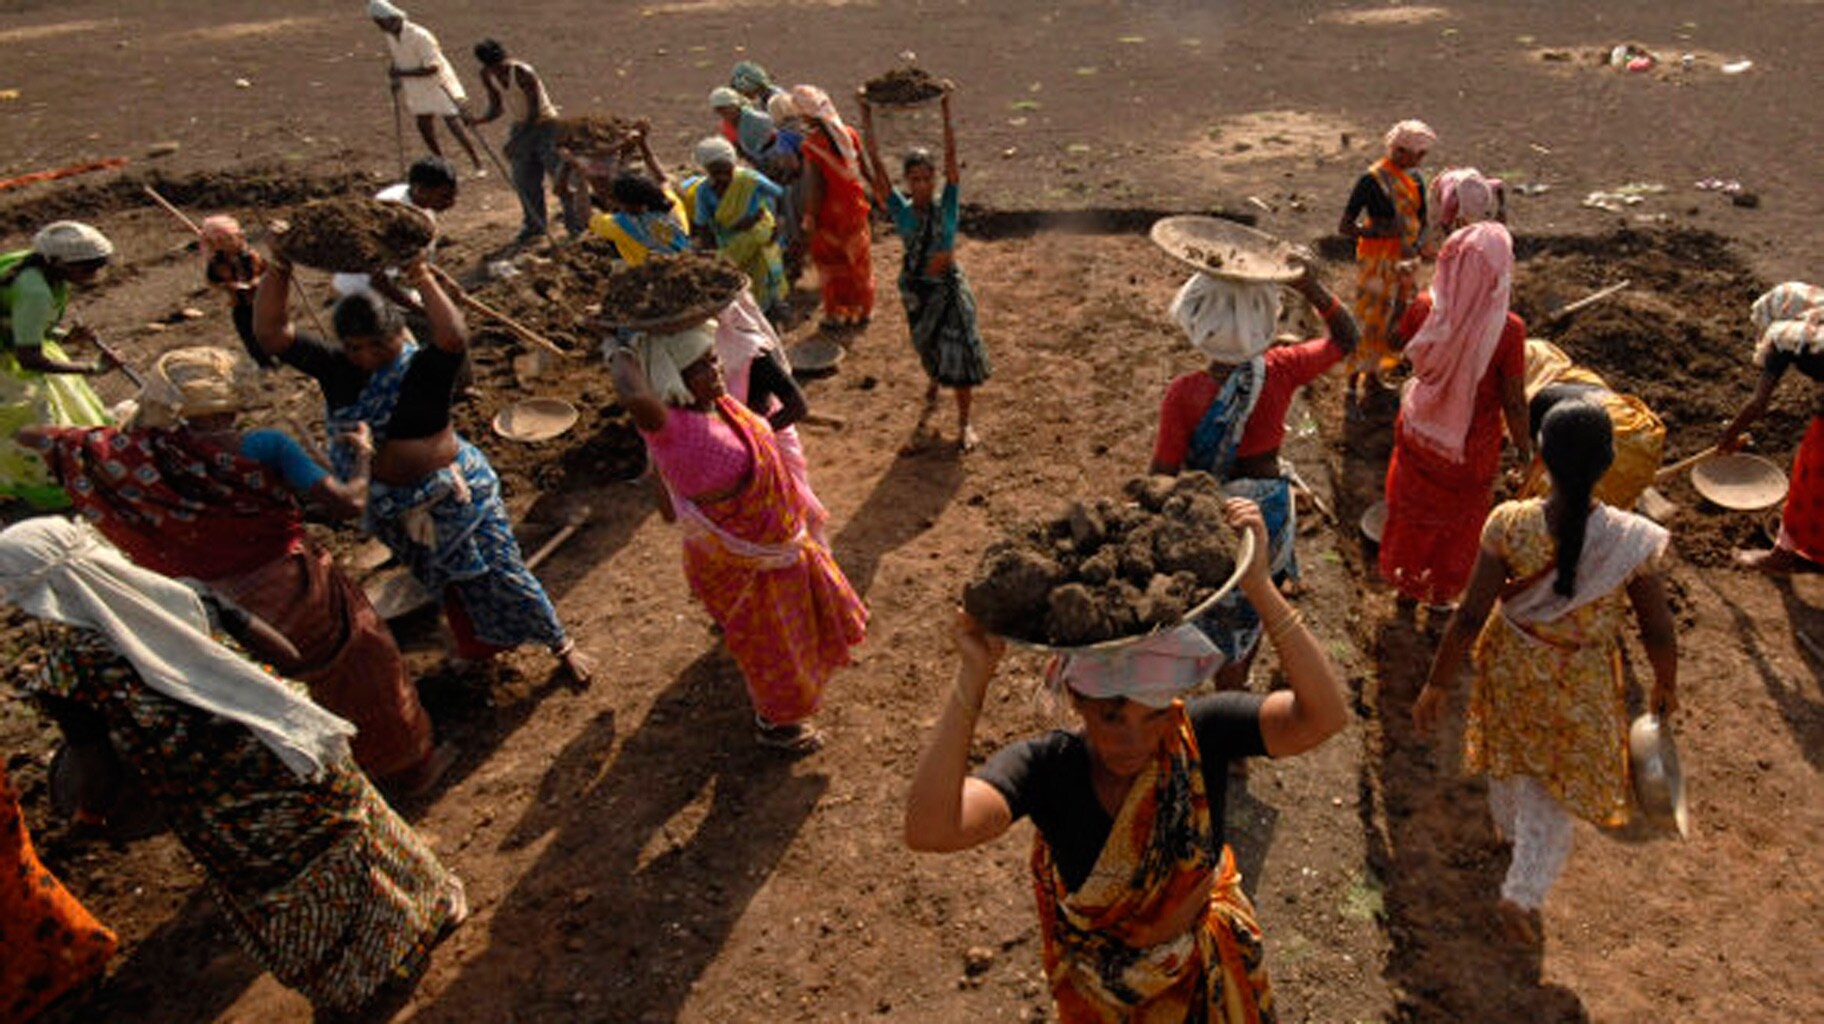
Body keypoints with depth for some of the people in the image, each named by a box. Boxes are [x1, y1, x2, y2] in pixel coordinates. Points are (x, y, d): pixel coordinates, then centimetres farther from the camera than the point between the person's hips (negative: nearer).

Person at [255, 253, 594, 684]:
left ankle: (561, 644, 23)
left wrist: (424, 280, -41)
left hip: (454, 490, -5)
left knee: (499, 575, 4)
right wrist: (278, 269, -21)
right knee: (447, 584, 23)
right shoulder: (335, 371, -6)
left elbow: (454, 337, -41)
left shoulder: (423, 367, -20)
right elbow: (270, 331, -11)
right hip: (394, 503, 5)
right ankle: (479, 649, 46)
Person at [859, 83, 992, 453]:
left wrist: (946, 108, -26)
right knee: (928, 350, 18)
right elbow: (876, 162, -15)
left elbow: (951, 155, -19)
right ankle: (933, 387, 51)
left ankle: (964, 423, 11)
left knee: (960, 352, -2)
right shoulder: (901, 210, -10)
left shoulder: (946, 204, -11)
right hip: (916, 290, 1)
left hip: (950, 287, -1)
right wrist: (866, 114, -21)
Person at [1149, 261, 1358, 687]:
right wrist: (1311, 287, -13)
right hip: (1271, 515, 4)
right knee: (1251, 614, 30)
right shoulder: (1280, 372, -18)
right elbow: (1344, 338, 1)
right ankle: (1240, 686, 54)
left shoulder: (1184, 394, -28)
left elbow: (1163, 476, -20)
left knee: (1223, 629, 20)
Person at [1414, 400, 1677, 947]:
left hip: (1511, 669, 1)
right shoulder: (1632, 540, -26)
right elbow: (1658, 634, -13)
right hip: (1583, 684, -1)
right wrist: (1666, 686, 8)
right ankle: (1523, 892, 27)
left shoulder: (1509, 525, -26)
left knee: (1511, 754, 31)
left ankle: (1511, 826, 60)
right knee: (1559, 786, 23)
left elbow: (1469, 618, -20)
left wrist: (1437, 684, -8)